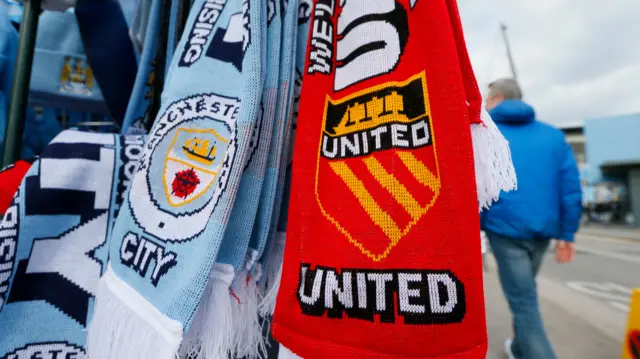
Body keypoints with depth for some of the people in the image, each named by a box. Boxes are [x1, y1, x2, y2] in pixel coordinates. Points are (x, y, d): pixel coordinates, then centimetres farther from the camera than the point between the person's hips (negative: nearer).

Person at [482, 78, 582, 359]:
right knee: (524, 292, 25)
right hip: (543, 229, 6)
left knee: (524, 302, 4)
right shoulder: (553, 134, 10)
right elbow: (571, 186, 4)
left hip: (505, 228, -5)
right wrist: (566, 233, 8)